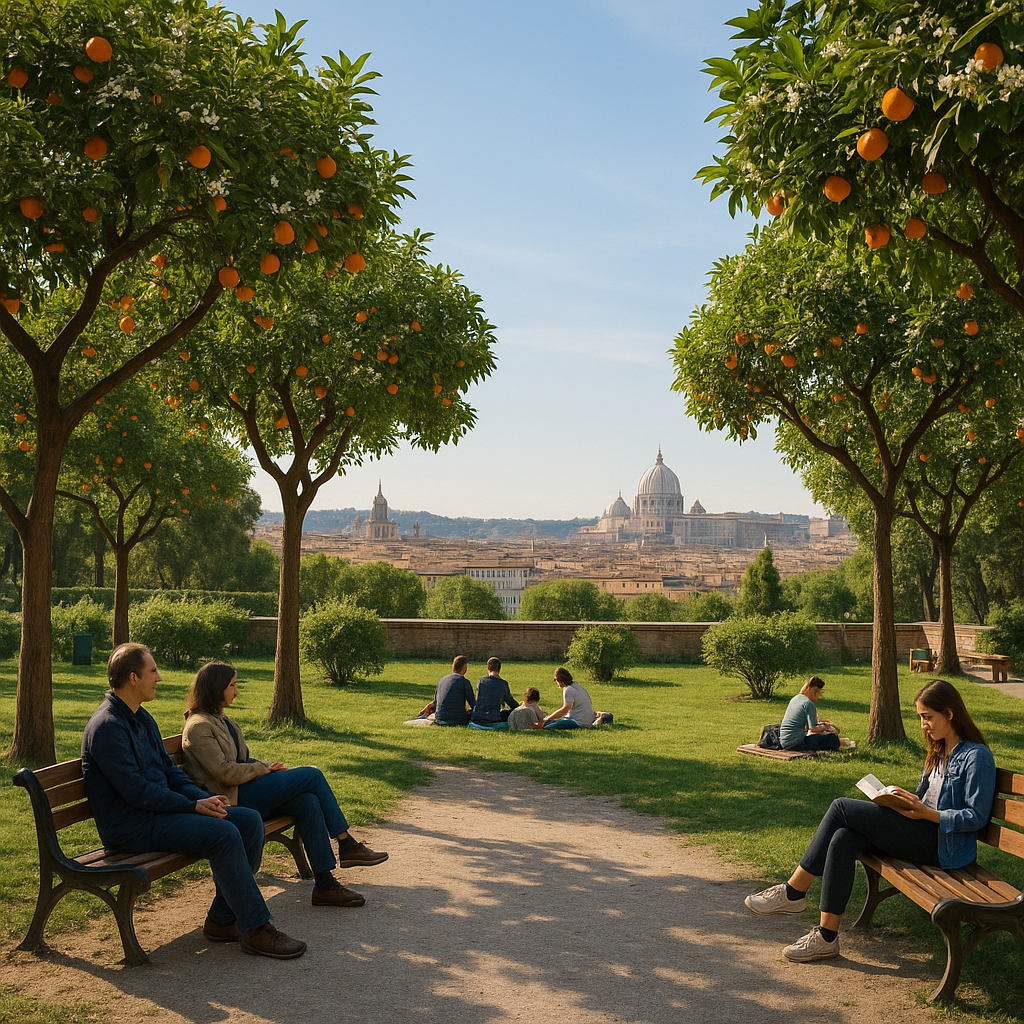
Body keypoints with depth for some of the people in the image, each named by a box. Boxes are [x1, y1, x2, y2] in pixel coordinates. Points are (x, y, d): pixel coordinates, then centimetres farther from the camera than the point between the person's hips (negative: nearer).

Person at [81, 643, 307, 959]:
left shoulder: (142, 718, 15)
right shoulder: (107, 727, -17)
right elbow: (135, 791, -22)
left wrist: (203, 797, 1)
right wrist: (193, 805, -17)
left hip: (157, 810, 10)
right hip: (130, 827, -10)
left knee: (250, 821, -5)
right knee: (223, 834, -27)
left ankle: (222, 920, -1)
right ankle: (256, 929, -16)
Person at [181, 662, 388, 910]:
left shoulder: (221, 720, 20)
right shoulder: (199, 726, -11)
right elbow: (225, 772, -17)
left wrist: (268, 767, 5)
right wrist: (265, 769, -5)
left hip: (247, 791, 9)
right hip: (233, 799, -9)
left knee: (308, 801, -18)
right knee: (313, 775, -15)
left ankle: (324, 884, -18)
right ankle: (347, 845, -5)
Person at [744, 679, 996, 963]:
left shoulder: (976, 757, -9)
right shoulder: (939, 753, 18)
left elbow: (976, 817, -14)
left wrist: (925, 812, -19)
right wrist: (903, 800, 1)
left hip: (943, 844, -9)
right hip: (921, 835, 9)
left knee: (842, 808, -16)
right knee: (843, 839, -19)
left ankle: (794, 892, -10)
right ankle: (827, 936, -18)